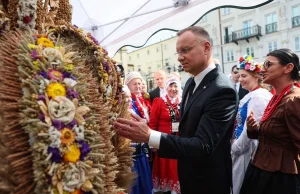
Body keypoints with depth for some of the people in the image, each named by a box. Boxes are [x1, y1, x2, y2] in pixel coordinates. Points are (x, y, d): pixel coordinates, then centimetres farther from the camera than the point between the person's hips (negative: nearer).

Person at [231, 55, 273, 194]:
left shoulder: (257, 97, -21)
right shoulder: (253, 95, 9)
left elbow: (250, 129, -24)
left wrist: (235, 147, -12)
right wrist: (236, 143, 13)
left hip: (248, 151, -9)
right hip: (244, 148, 9)